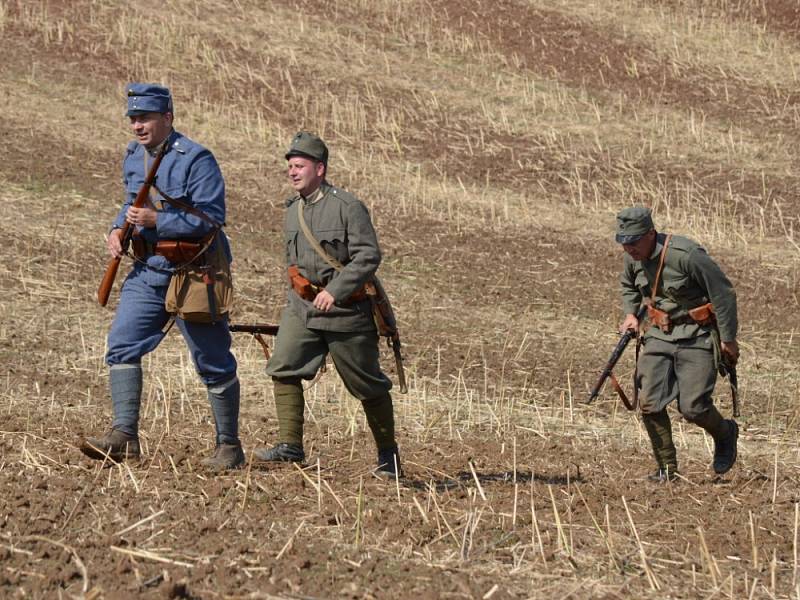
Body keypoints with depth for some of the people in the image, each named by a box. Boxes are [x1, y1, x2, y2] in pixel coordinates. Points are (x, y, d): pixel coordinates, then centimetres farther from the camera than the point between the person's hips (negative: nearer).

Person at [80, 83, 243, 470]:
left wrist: (156, 220, -25)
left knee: (213, 362, 3)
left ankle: (229, 446, 13)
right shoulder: (133, 155, 8)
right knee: (121, 346, -7)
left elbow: (211, 218, -20)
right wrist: (119, 228, 2)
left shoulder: (196, 159, -16)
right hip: (147, 271, 7)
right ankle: (124, 435, -10)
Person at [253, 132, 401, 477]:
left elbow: (368, 256, -18)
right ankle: (290, 445, -11)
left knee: (367, 385, 5)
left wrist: (335, 291, -25)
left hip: (345, 310, -6)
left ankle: (388, 452, 19)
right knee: (283, 368, -13)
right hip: (301, 307, 6)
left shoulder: (347, 207, -13)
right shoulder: (293, 210, 9)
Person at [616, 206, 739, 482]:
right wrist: (630, 314, 5)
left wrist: (728, 339, -12)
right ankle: (667, 467, 8)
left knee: (693, 407, -10)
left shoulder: (685, 255, -24)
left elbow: (723, 293, -16)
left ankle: (725, 434, 23)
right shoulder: (633, 258, -2)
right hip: (659, 334, 6)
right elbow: (628, 286, 24)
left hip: (697, 336, -6)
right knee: (650, 404, -6)